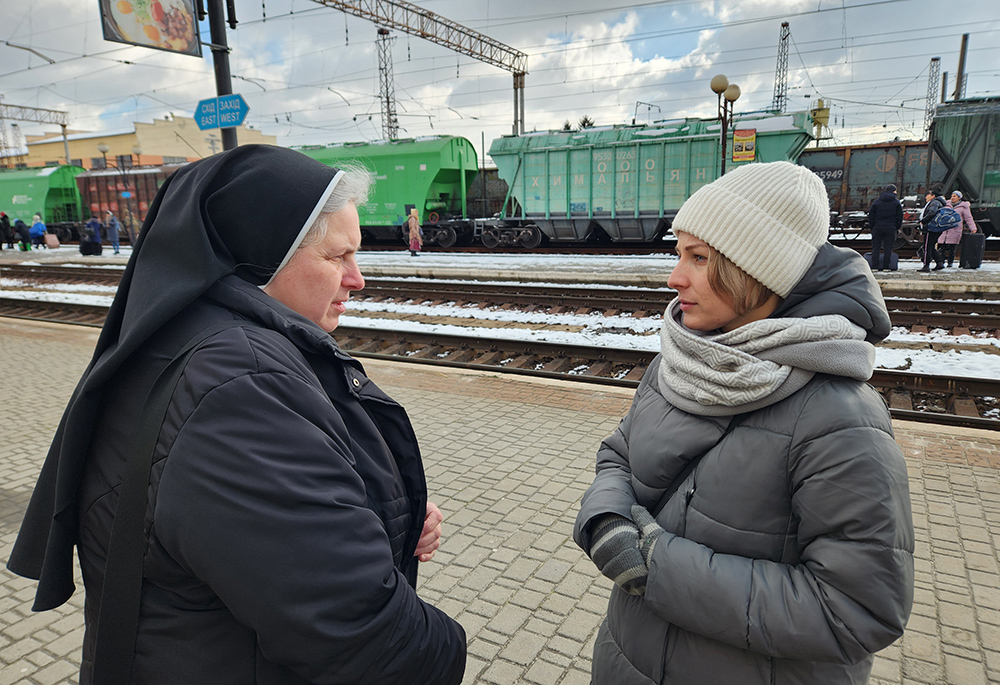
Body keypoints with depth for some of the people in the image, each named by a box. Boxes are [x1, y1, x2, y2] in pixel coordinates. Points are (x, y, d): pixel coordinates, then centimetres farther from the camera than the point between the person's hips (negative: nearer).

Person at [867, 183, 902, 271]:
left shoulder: (876, 202, 3)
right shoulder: (896, 202, 3)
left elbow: (871, 216, 3)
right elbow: (899, 216, 4)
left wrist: (871, 227, 9)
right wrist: (897, 227, 13)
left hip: (877, 227, 0)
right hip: (891, 228, 0)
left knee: (876, 247, 3)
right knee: (888, 247, 4)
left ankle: (874, 267, -2)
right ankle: (886, 266, 1)